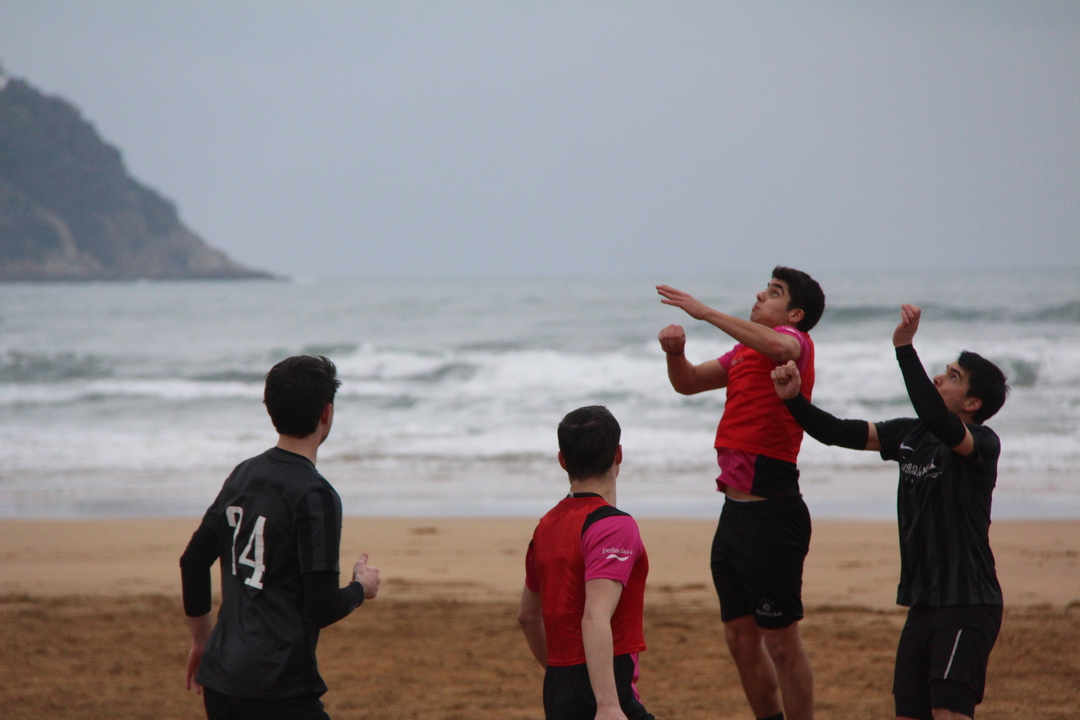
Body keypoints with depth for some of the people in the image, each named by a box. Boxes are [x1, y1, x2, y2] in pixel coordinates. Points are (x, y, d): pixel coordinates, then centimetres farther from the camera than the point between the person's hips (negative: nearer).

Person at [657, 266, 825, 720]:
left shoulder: (795, 340, -9)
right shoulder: (746, 353, 18)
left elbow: (779, 347, -34)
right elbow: (688, 383, 23)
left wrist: (706, 313, -28)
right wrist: (675, 352, 0)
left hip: (771, 514, -9)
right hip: (736, 511, 9)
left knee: (781, 641, -4)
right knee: (741, 638, 14)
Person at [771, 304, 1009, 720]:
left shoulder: (982, 443, -11)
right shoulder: (910, 435, 11)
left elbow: (937, 422, -31)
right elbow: (840, 433, 9)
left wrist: (905, 348, -33)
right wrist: (794, 400, -8)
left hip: (967, 605, -8)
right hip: (922, 603, 8)